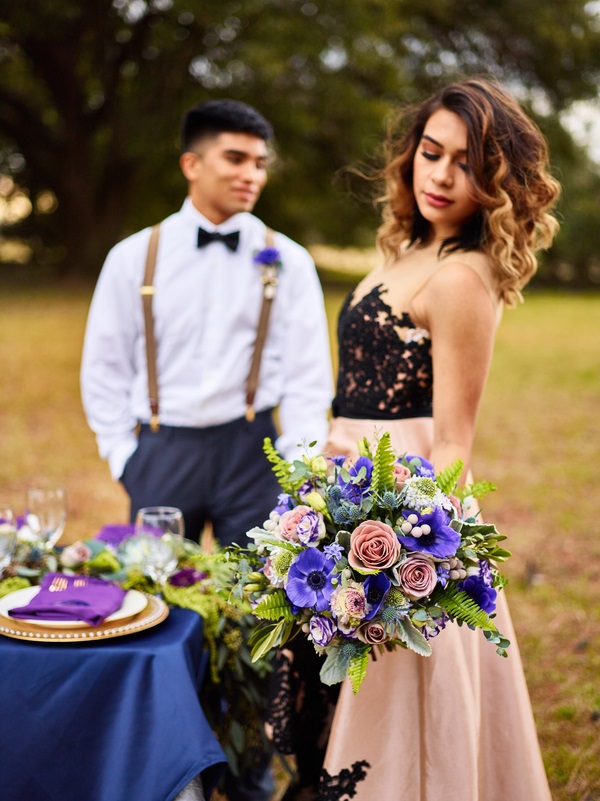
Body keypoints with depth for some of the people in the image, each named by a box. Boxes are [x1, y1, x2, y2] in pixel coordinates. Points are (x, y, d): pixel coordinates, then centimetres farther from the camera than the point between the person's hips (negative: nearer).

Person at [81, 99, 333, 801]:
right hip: (162, 451, 1)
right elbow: (104, 367, 8)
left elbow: (308, 376, 0)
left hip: (251, 450, 0)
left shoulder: (286, 262, 2)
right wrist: (123, 457, 1)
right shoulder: (133, 257, 4)